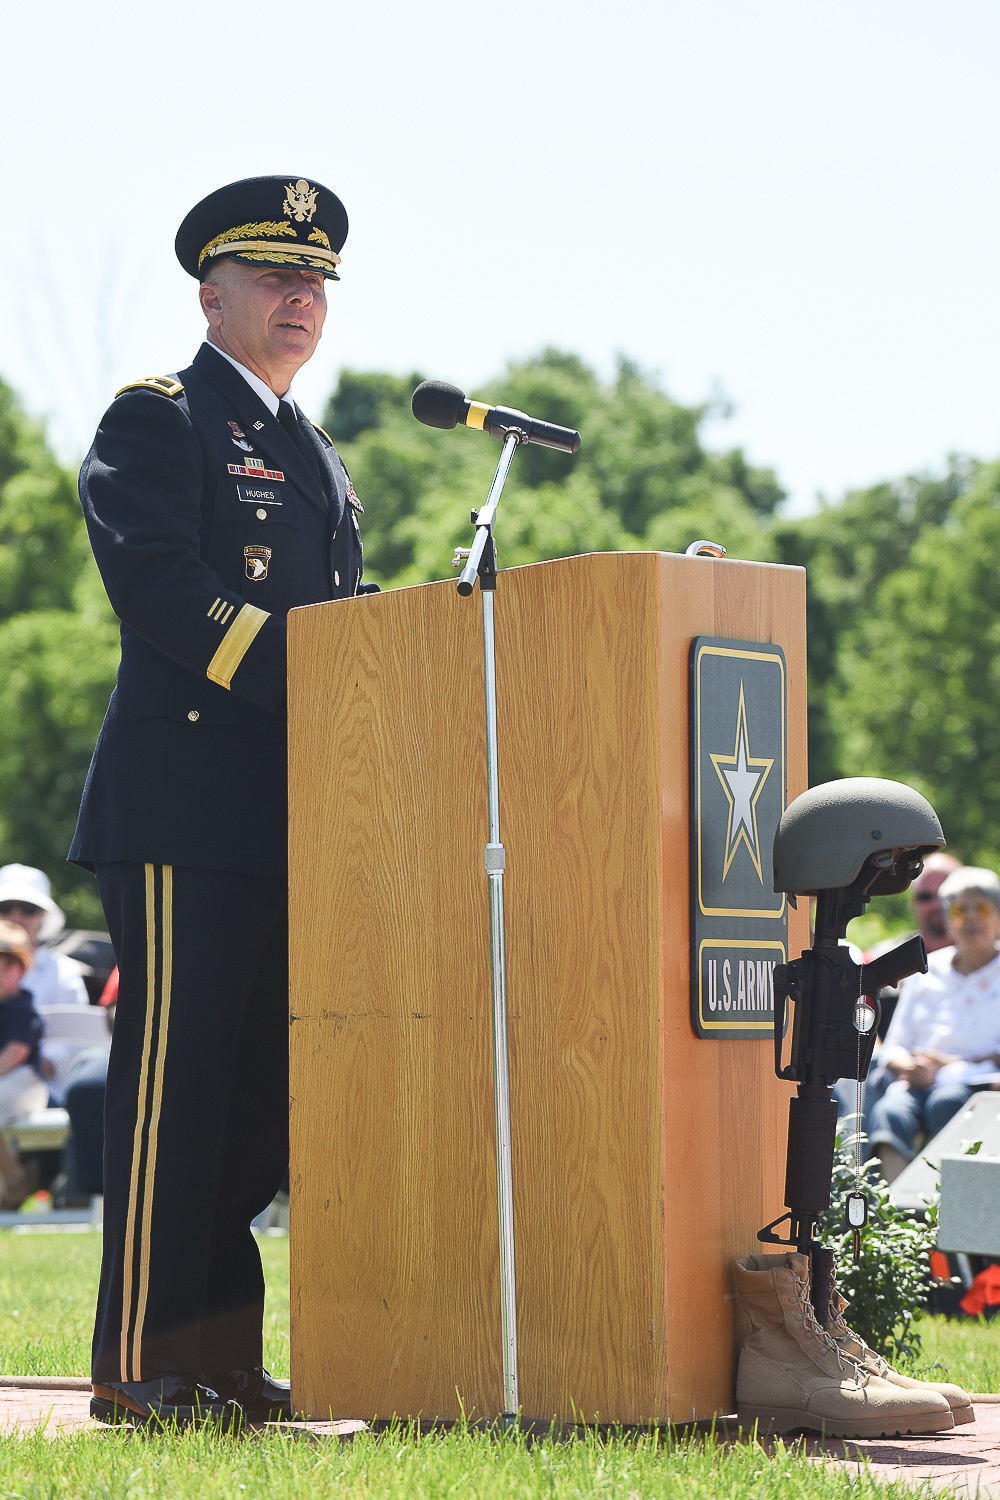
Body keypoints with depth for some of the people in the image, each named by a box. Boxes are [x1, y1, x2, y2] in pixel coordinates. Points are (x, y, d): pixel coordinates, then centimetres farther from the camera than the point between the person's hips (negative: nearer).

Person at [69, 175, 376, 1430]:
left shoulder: (317, 457, 25)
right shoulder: (156, 421, -2)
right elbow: (158, 585, -15)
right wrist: (297, 666, -20)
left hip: (297, 822, 8)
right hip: (186, 814, -8)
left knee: (267, 1091, 8)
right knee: (171, 1089, -7)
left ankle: (221, 1357, 15)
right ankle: (138, 1366, -2)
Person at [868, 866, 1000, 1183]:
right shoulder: (926, 972, 25)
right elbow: (893, 1047, 20)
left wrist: (952, 1064, -9)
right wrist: (910, 1067, -3)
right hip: (919, 1080, 2)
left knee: (946, 1102, -38)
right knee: (890, 1110, -33)